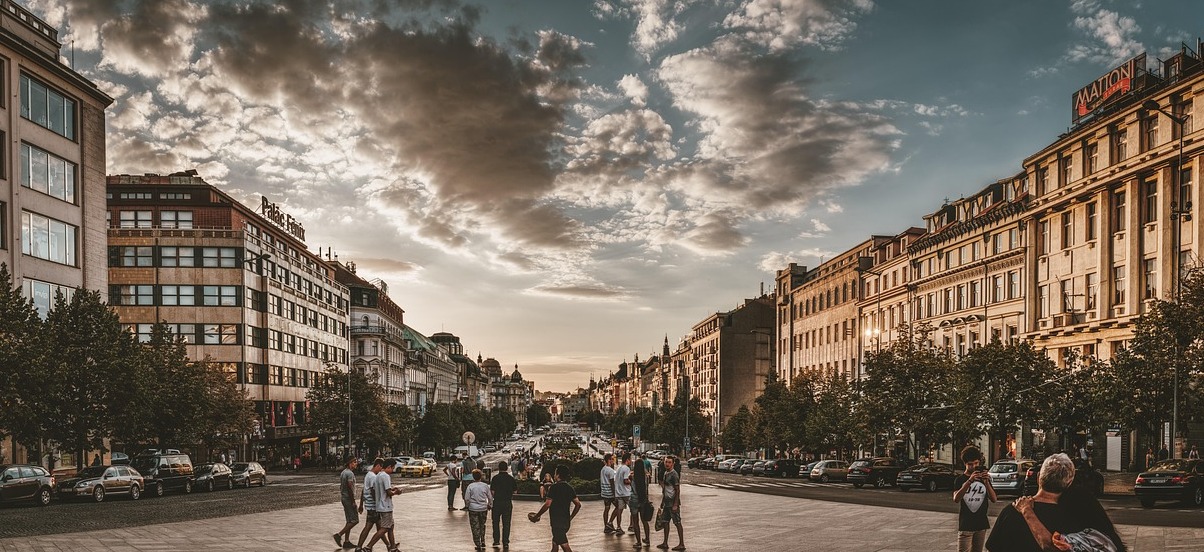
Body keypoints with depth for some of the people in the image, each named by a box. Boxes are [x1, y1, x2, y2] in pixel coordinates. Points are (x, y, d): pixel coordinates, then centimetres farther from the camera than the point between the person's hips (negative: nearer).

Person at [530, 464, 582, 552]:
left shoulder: (554, 487, -14)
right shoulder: (569, 488, 8)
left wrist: (536, 516, -8)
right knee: (555, 543, 24)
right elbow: (578, 504, 10)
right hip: (566, 521, 8)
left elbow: (547, 504, -19)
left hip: (557, 522, -8)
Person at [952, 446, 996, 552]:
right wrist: (970, 481, -29)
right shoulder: (960, 479, -1)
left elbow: (994, 499, -1)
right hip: (965, 525, -4)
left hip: (981, 524, 4)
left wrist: (986, 482, -17)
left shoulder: (983, 479, 9)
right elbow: (956, 499, -18)